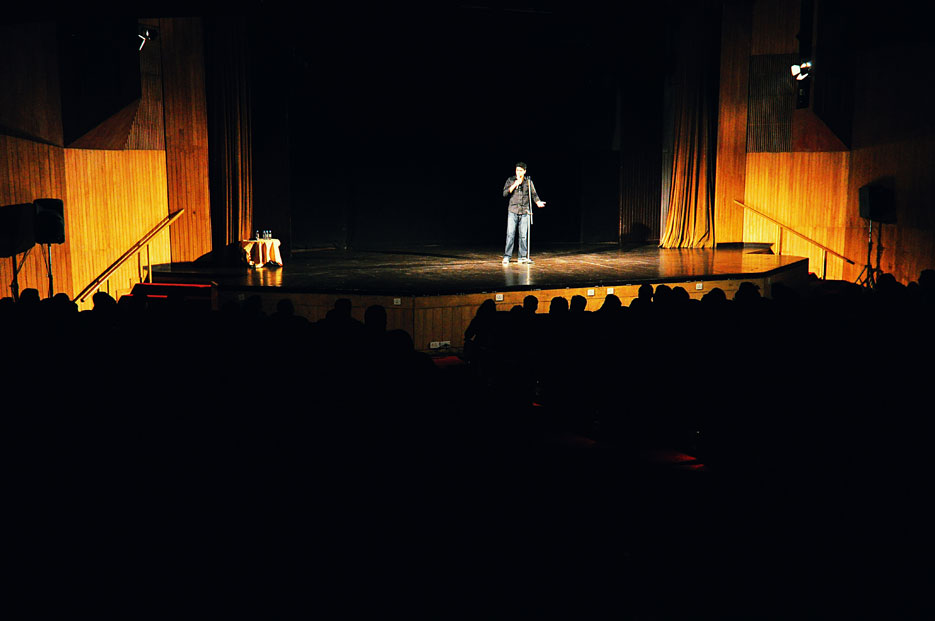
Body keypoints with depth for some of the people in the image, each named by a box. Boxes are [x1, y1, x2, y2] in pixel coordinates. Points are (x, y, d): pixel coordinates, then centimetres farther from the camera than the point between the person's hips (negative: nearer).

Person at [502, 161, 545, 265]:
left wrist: (538, 202, -11)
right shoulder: (510, 180, 7)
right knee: (510, 234, -6)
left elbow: (533, 194, 9)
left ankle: (523, 256, 8)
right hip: (512, 211, -1)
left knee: (524, 235, 1)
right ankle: (507, 256, -2)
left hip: (524, 211, 1)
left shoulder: (528, 182, 9)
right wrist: (515, 184, -11)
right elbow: (505, 193, -1)